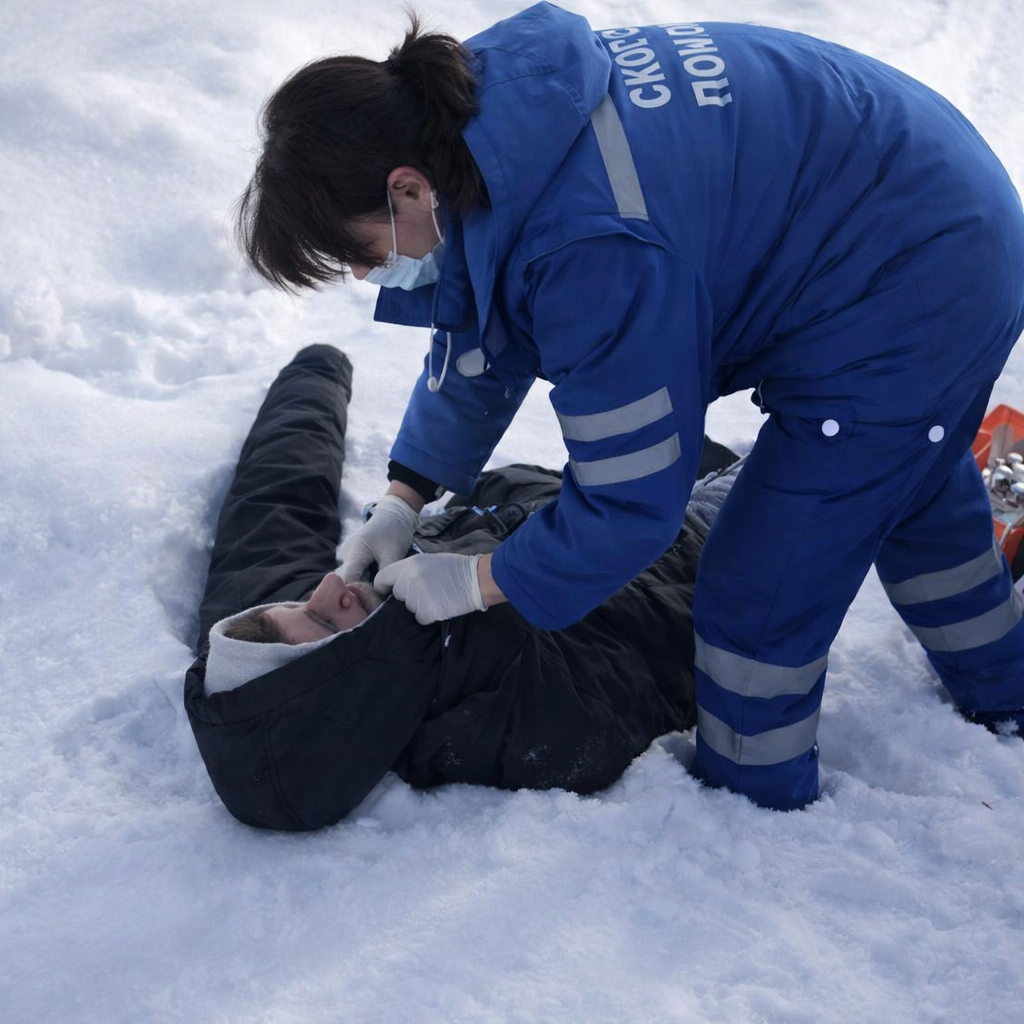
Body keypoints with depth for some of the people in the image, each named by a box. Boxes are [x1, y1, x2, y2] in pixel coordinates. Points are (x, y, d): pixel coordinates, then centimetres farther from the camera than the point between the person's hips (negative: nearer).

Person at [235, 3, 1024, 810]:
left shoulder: (590, 247, -39)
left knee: (759, 591, -1)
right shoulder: (474, 113, -9)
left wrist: (478, 582, -13)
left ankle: (754, 801, 26)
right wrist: (405, 499, 3)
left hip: (907, 305, -10)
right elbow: (477, 335, 5)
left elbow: (633, 502, -27)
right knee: (913, 483, 31)